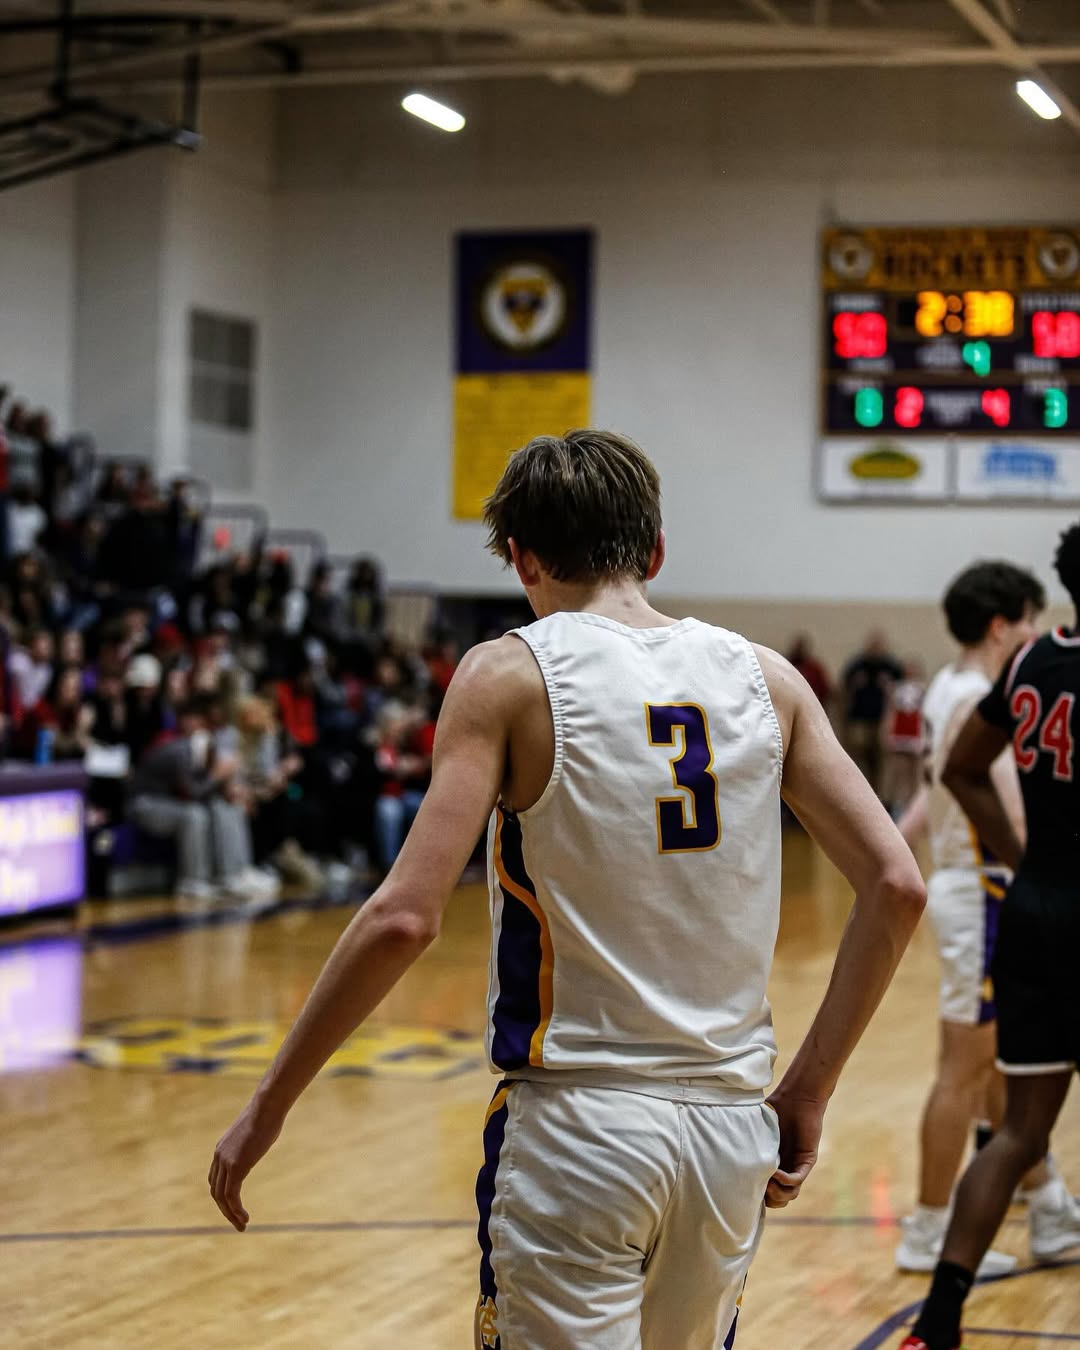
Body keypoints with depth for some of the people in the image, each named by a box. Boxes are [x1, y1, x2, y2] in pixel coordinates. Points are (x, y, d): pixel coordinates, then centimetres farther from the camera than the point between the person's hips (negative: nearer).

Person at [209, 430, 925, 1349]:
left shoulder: (511, 674, -7)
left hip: (578, 1125, -5)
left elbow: (404, 919, -16)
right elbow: (896, 886, 1)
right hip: (732, 1130, 5)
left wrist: (269, 1107, -7)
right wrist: (809, 1092, 8)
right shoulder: (764, 677, 5)